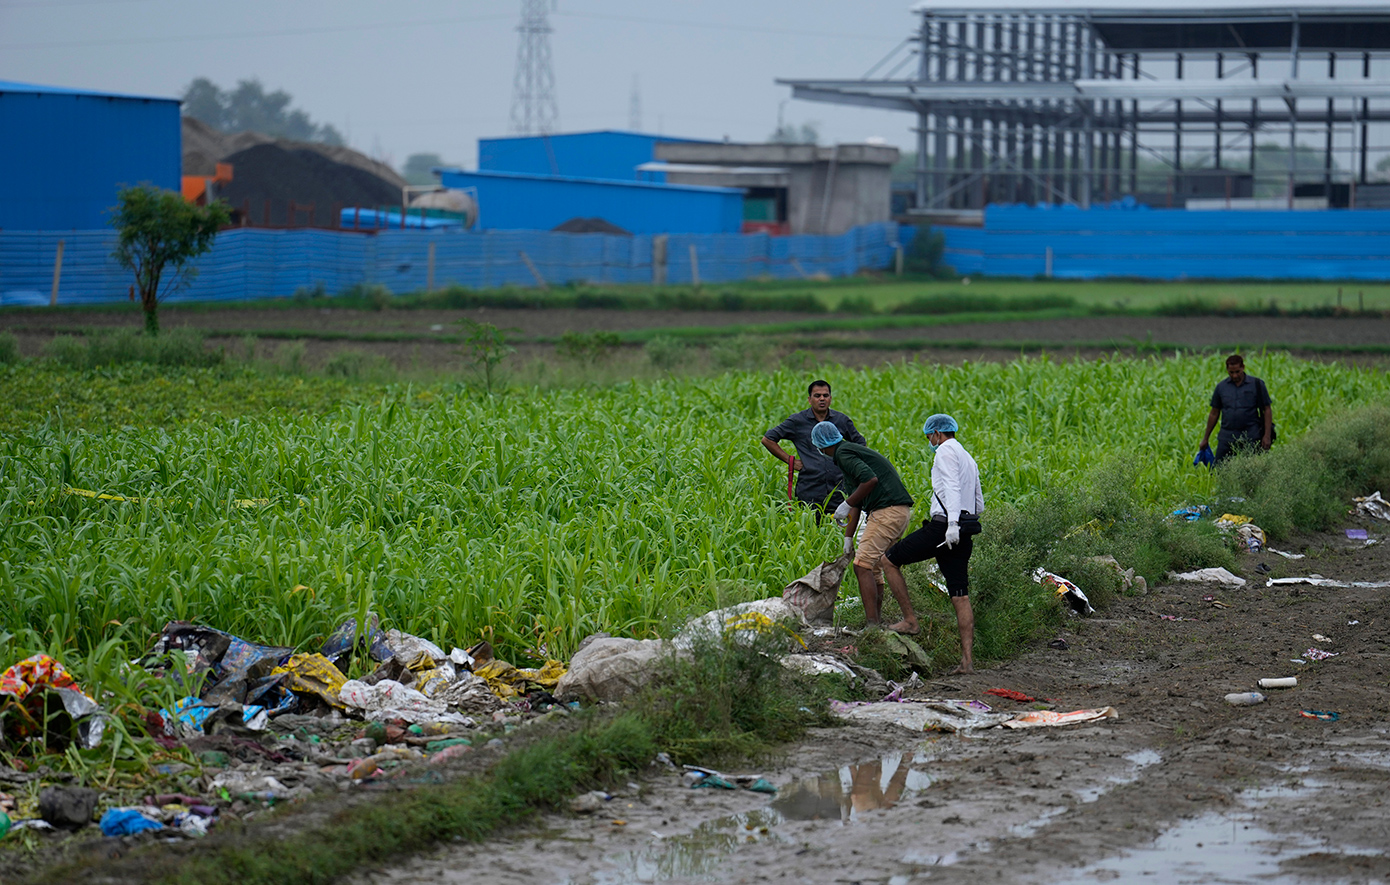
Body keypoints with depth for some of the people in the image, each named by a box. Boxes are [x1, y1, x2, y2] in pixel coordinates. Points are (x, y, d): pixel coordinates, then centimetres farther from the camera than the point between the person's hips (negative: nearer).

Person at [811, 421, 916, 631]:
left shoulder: (843, 454, -6)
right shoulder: (854, 451, 25)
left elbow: (870, 479, -22)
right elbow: (857, 502, 28)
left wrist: (846, 505, -10)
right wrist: (848, 537, 28)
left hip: (888, 511, -10)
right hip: (900, 512, 10)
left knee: (863, 566, -10)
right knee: (872, 567, 17)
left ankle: (873, 624, -15)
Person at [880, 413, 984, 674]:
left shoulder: (946, 451, -3)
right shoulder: (970, 460, 25)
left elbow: (952, 487, -19)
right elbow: (979, 506, 26)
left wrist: (952, 524, -30)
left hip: (942, 526, -8)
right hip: (964, 536, 8)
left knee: (889, 560, 7)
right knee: (960, 596, 4)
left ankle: (909, 620, 4)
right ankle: (967, 660, -3)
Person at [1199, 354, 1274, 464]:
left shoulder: (1256, 385, 1)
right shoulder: (1221, 387, 8)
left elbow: (1267, 410, 2)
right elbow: (1214, 413, 15)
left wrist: (1267, 435, -7)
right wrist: (1205, 438, 17)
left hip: (1250, 438, -2)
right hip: (1227, 437, 2)